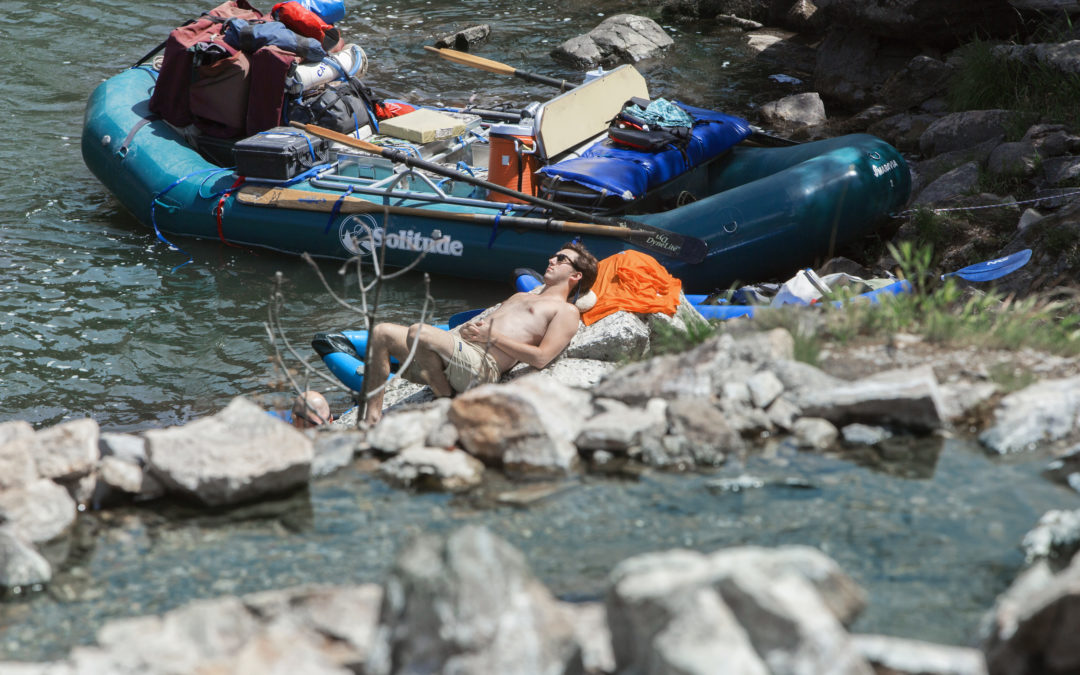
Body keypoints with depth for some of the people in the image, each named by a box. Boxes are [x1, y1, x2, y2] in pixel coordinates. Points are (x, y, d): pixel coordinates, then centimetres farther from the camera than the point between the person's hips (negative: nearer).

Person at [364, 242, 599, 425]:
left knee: (418, 332, -32)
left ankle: (445, 396, -12)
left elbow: (541, 358, -7)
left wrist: (492, 335, -9)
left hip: (481, 363, -9)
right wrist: (467, 327, 4)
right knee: (381, 333, -4)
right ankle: (373, 417, -9)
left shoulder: (567, 312, 9)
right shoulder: (519, 297, 37)